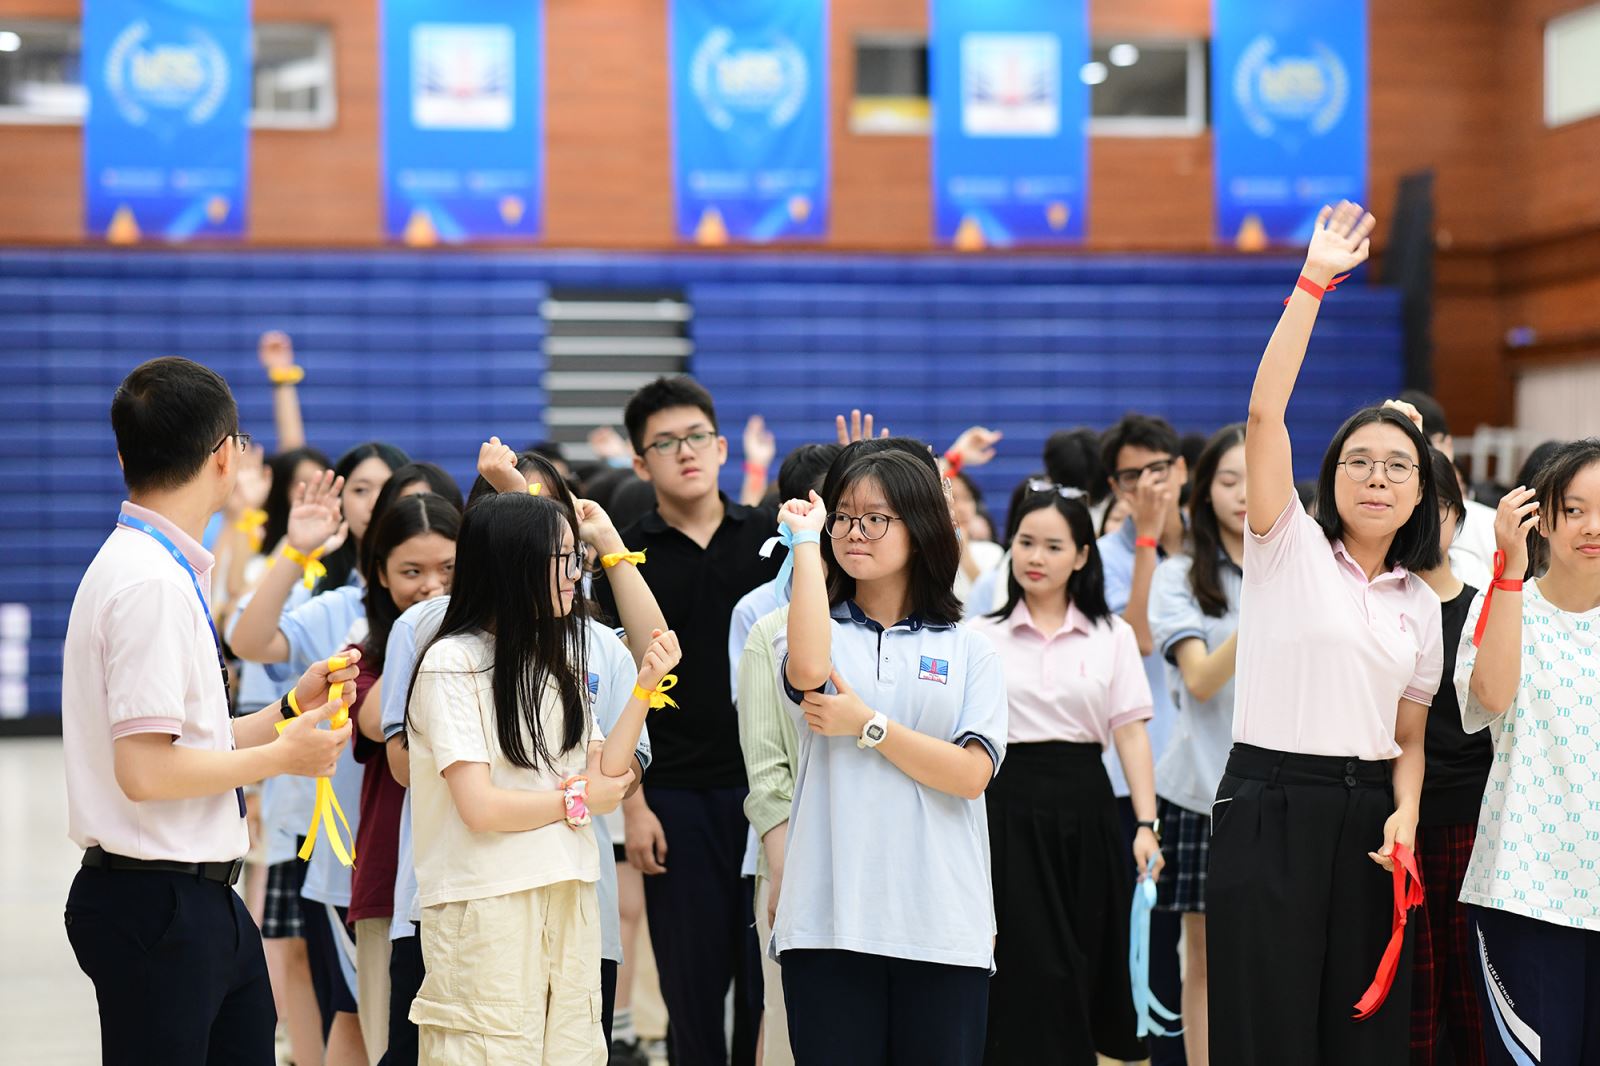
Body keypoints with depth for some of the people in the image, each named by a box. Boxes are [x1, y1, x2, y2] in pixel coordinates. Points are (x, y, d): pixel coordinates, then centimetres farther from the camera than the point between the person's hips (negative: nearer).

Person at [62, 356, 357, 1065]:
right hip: (158, 906, -10)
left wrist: (291, 708, 14)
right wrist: (281, 755, -11)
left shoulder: (159, 570, 11)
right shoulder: (153, 583, -18)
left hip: (206, 901, 10)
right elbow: (146, 771, -23)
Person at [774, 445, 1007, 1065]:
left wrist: (866, 724, -8)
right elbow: (808, 670, -18)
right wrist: (807, 541, -9)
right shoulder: (818, 632, 9)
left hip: (943, 926, 0)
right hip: (829, 921, 0)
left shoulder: (968, 651, 8)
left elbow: (971, 775, -4)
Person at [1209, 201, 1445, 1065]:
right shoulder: (1289, 549, 0)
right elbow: (1264, 415, -12)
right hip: (1270, 804, -5)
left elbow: (1409, 738, 16)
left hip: (1367, 813, 5)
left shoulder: (1420, 604, 14)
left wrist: (1405, 815, -5)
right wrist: (1313, 281, -14)